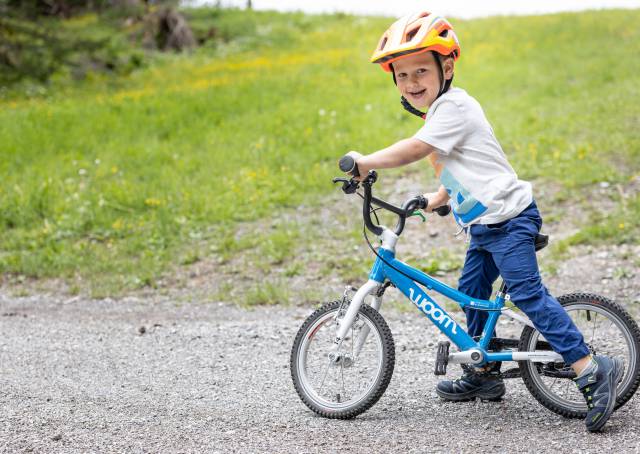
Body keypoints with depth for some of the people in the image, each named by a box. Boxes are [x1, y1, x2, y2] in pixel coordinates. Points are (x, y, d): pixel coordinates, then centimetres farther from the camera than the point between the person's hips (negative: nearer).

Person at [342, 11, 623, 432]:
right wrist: (436, 199, 18)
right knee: (471, 291, 16)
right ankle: (484, 374, 27)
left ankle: (592, 370, -16)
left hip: (508, 218, -11)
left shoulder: (453, 106, -15)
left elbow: (414, 149, -22)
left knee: (528, 293, -15)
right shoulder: (442, 109, 16)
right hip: (486, 224, 11)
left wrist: (365, 161, -13)